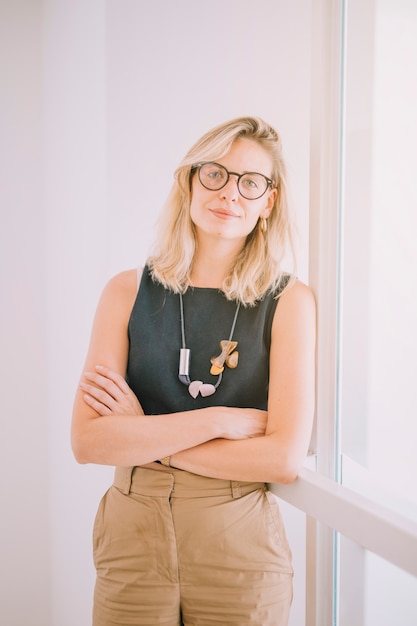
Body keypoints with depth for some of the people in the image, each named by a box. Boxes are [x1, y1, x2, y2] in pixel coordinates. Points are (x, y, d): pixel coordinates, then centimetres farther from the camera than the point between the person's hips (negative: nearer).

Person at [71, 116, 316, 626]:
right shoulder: (129, 292, -2)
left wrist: (142, 436, -12)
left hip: (240, 548, -1)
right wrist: (221, 420, -16)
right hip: (133, 541, 1)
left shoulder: (288, 301, -7)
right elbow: (87, 441, -10)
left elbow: (285, 457, -15)